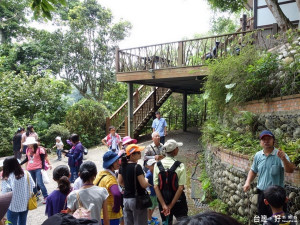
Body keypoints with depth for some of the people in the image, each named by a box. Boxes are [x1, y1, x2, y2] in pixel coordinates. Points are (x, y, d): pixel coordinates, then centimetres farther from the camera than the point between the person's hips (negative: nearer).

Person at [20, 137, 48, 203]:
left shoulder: (40, 149, -11)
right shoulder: (28, 149, 5)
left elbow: (43, 160, -9)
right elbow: (27, 159, 18)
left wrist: (43, 168, -15)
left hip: (38, 169, -6)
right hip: (30, 169, 6)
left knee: (40, 183, -10)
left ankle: (46, 197, -1)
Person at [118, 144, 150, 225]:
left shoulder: (122, 166, 3)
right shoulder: (137, 167, -19)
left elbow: (120, 182, 13)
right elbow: (144, 185, -19)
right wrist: (148, 181, 0)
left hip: (126, 199, 7)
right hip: (137, 199, -7)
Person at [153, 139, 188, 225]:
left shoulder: (157, 165, -9)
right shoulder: (180, 165, -15)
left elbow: (156, 187, -13)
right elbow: (180, 188, -19)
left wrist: (164, 205, -14)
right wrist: (171, 205, -14)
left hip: (163, 200, 3)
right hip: (178, 199, -2)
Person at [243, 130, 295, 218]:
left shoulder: (280, 155, -13)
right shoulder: (258, 155, 2)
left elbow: (290, 170, -25)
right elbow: (253, 170, 14)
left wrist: (283, 159, -43)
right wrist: (248, 182, 0)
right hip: (261, 192, 5)